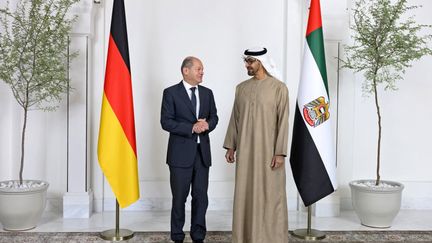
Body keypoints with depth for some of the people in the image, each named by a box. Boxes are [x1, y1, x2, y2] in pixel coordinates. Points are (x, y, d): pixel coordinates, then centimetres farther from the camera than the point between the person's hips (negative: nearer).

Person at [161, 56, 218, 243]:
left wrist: (207, 125, -10)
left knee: (201, 197, 8)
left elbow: (214, 116, 13)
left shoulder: (207, 93, 11)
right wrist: (192, 127, -19)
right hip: (181, 152, -4)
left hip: (202, 152, 4)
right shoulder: (171, 93, -4)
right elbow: (166, 122, -10)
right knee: (179, 198, 6)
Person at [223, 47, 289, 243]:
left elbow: (283, 121, -9)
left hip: (268, 151, -4)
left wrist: (280, 152, -13)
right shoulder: (241, 88, 8)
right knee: (246, 194, 8)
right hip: (245, 150, 4)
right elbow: (235, 119, 11)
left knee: (270, 194, 2)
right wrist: (231, 146, 7)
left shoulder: (279, 88, -6)